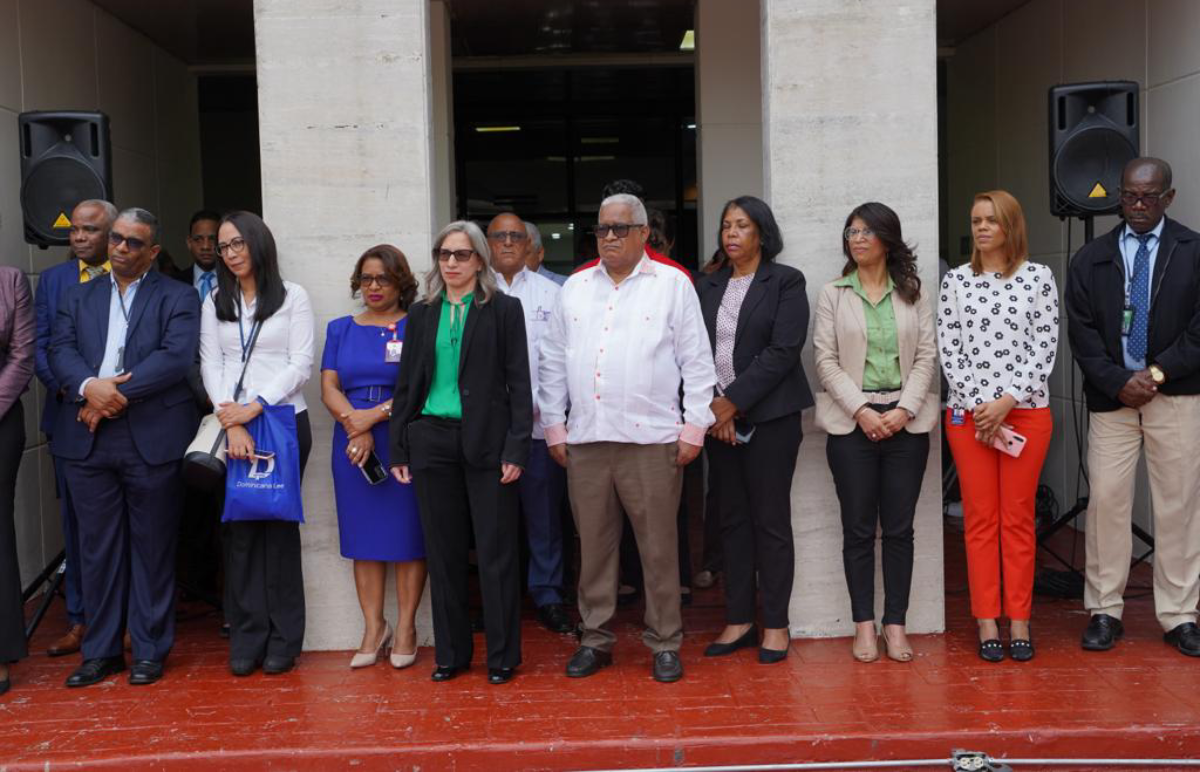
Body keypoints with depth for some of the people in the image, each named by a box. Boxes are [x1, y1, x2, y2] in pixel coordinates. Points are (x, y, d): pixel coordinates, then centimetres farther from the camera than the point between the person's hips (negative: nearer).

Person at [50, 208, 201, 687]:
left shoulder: (177, 299, 4)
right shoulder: (78, 297, 17)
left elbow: (176, 356, -10)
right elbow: (60, 351, 3)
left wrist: (116, 394, -15)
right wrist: (89, 387, -17)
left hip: (152, 438, -3)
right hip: (88, 439, 3)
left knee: (152, 547, 4)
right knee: (98, 548, 9)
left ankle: (150, 650, 14)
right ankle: (101, 650, 19)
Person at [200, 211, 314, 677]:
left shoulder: (292, 297, 4)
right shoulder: (215, 303, 13)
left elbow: (301, 364, -3)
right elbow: (211, 366, 5)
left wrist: (255, 406, -12)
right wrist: (231, 422, -9)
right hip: (231, 425, 3)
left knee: (280, 528, 1)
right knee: (238, 529, 1)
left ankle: (283, 640, 7)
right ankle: (247, 640, 9)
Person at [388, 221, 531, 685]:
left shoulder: (503, 309, 1)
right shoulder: (422, 315, 11)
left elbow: (518, 382, -3)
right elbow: (407, 384, 13)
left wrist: (517, 447, -10)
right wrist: (398, 448, 7)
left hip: (486, 442, -3)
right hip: (432, 439, 4)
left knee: (495, 552, 1)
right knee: (443, 552, 8)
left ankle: (502, 655, 12)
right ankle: (451, 652, 19)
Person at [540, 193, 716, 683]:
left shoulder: (672, 284, 4)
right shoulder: (575, 288, 14)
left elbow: (697, 361, 1)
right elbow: (553, 362, 14)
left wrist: (694, 427, -4)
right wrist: (554, 427, 9)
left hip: (651, 440, -3)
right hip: (585, 440, 4)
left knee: (659, 548, 2)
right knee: (593, 545, 10)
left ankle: (665, 643, 14)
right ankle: (595, 640, 21)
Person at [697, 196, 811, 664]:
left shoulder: (786, 282, -1)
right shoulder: (708, 287, 13)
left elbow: (783, 351, -10)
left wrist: (732, 402, -13)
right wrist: (712, 406, -7)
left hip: (769, 417, -4)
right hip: (719, 417, 4)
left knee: (771, 521, 0)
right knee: (732, 520, 8)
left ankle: (775, 624, 9)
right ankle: (738, 621, 16)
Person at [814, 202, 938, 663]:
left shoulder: (913, 294, 9)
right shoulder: (833, 295, 7)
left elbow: (926, 356, 4)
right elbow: (825, 360, 0)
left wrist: (904, 409, -10)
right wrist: (861, 410, -10)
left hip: (906, 421, 1)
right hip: (851, 422, -1)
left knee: (899, 527, 3)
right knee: (858, 529, 2)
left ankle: (895, 624, 10)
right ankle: (864, 625, 10)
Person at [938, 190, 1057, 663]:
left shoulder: (1038, 278, 2)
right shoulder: (956, 281, 5)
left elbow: (1045, 349, -2)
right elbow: (949, 349, 1)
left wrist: (1007, 402, -11)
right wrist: (978, 405, -8)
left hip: (1026, 411, -1)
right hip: (968, 413, 1)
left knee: (1018, 518, 4)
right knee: (980, 518, 4)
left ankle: (1019, 620, 12)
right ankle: (987, 622, 10)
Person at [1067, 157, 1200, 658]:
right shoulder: (1091, 260, 9)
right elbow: (1082, 332, 3)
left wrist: (1157, 373, -10)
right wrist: (1118, 383, -9)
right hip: (1111, 397, 1)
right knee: (1106, 501, -2)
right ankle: (1104, 612, 8)